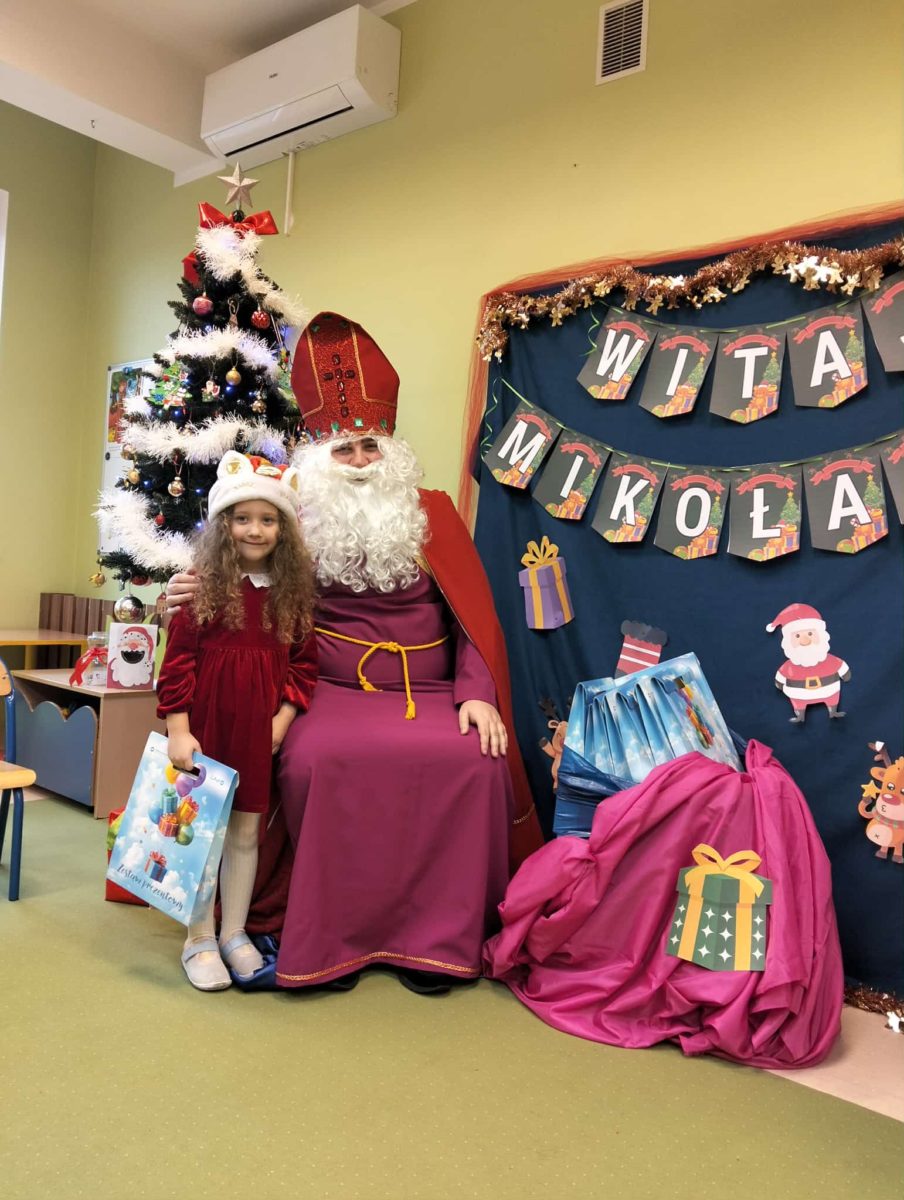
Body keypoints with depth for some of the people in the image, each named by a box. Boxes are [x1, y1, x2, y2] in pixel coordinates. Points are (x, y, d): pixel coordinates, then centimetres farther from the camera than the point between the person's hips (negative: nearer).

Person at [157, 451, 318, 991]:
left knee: (246, 830, 12)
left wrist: (283, 719, -4)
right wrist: (178, 731, -11)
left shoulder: (293, 592, 4)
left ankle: (235, 932, 28)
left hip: (260, 729, 3)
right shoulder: (203, 586, -5)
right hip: (206, 723, -2)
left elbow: (304, 663, 6)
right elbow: (178, 660, -7)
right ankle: (200, 939, 22)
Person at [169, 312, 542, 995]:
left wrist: (477, 694, -12)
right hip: (332, 691, 0)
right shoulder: (299, 521, 8)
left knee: (473, 760, -26)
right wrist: (200, 594, -6)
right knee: (315, 758, -30)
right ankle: (328, 938, -11)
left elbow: (474, 614, 2)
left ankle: (437, 936, -8)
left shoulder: (432, 514, 8)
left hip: (427, 692, 1)